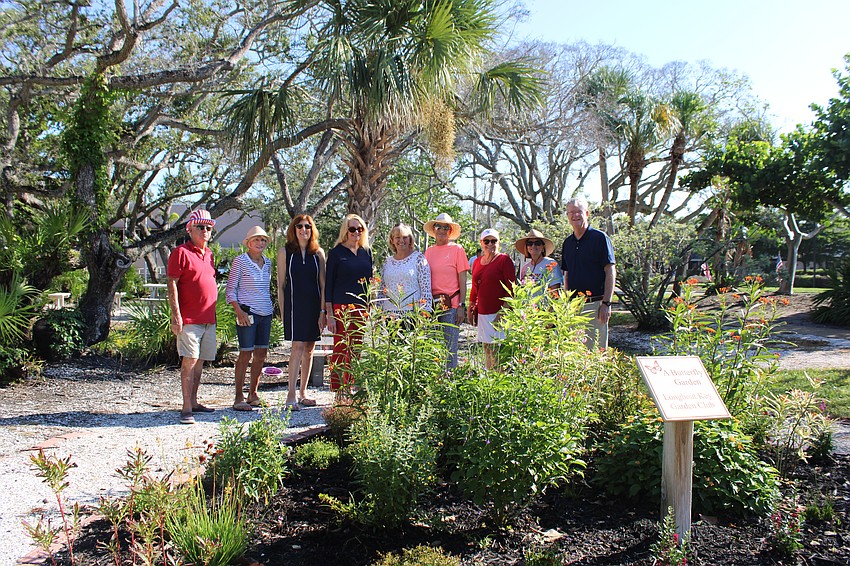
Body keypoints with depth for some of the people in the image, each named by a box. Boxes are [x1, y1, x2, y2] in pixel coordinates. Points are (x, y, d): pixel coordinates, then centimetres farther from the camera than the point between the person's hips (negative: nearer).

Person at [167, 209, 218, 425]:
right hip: (189, 318, -7)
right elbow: (172, 285, -10)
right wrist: (176, 314, -16)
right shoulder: (181, 253, -5)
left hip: (209, 319, 7)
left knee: (200, 361, 11)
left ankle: (193, 402, 20)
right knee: (189, 361, -10)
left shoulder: (208, 253, 17)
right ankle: (186, 408, -8)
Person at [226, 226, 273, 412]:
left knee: (261, 354, 7)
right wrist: (239, 311, -14)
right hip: (247, 313, -6)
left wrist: (271, 307, 14)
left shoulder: (267, 263, 14)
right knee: (246, 353, -6)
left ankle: (253, 394, 18)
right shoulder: (240, 261, -3)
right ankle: (238, 397, 2)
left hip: (266, 313, 6)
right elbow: (230, 289, -4)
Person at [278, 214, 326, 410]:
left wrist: (323, 310, 1)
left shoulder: (318, 253, 9)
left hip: (314, 305, 3)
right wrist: (283, 311, -2)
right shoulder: (285, 252, 3)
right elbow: (281, 285, 3)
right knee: (298, 347, -13)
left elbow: (323, 284, 8)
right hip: (294, 304, -3)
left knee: (309, 349, 6)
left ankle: (302, 393, 16)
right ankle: (291, 395, -11)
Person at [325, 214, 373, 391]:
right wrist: (329, 314, -8)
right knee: (341, 350, -6)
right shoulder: (336, 253, 0)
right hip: (341, 308, -5)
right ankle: (338, 393, -2)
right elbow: (328, 284, -2)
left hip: (361, 308, 5)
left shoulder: (366, 252, 13)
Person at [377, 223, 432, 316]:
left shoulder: (419, 258, 1)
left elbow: (426, 288, -4)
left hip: (412, 312, -4)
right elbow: (382, 290, 18)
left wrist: (424, 313, -11)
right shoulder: (387, 262, 14)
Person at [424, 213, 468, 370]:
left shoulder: (457, 249, 0)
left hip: (451, 306, -4)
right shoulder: (429, 251, 11)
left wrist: (462, 306, -8)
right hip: (431, 304, 4)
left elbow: (462, 281, -2)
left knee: (450, 348, -2)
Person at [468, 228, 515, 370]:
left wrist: (503, 312, -16)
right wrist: (471, 309, 18)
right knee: (487, 351, 10)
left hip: (499, 313, -6)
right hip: (482, 313, 6)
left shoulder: (504, 260, -4)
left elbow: (511, 288, -9)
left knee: (498, 351, -9)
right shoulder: (477, 262, 15)